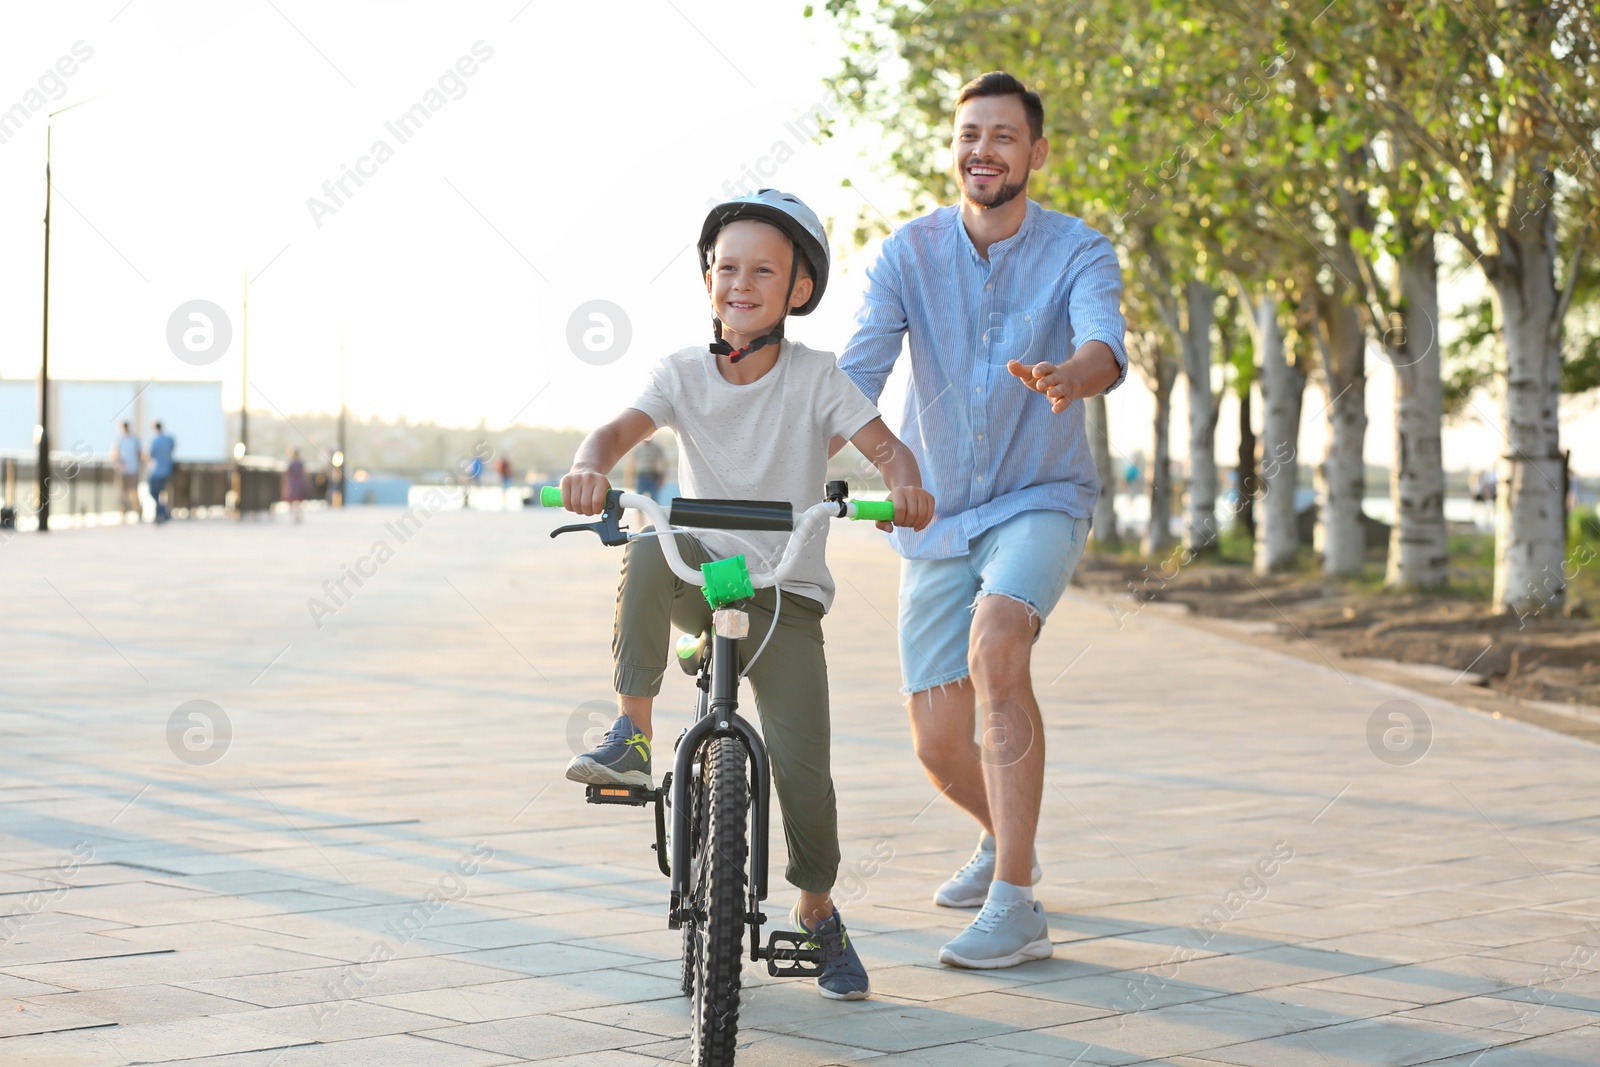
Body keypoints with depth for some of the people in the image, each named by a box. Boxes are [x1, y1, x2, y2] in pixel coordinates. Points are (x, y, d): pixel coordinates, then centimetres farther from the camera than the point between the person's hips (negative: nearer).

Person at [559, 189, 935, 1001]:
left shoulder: (814, 377, -6)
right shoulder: (684, 374, -3)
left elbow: (885, 445, -14)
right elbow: (622, 427, -18)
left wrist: (904, 485, -38)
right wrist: (590, 465, -42)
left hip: (787, 598, -1)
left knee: (802, 769, -11)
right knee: (647, 554, -34)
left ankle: (818, 911, 16)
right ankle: (631, 737, -26)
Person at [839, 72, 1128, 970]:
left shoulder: (1078, 253, -10)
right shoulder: (911, 254, -5)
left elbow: (1105, 342, -30)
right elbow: (859, 372, -17)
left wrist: (1070, 375, -55)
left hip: (1040, 500, -3)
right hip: (938, 519, 3)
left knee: (996, 647, -33)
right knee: (938, 745, 3)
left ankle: (1015, 908, -28)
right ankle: (1006, 840, 40)